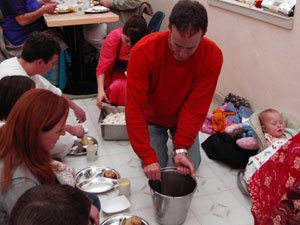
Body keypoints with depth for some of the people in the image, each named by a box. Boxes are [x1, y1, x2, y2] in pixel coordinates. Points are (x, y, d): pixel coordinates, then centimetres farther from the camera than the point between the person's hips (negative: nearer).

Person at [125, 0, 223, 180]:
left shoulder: (213, 56, -28)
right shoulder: (143, 51, -34)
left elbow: (195, 106, -25)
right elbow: (134, 108, -33)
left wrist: (181, 149, -33)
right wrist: (148, 157, -37)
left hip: (184, 118, 2)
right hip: (152, 118, -1)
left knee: (190, 167, -2)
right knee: (155, 167, -6)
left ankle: (177, 140, 29)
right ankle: (161, 137, 24)